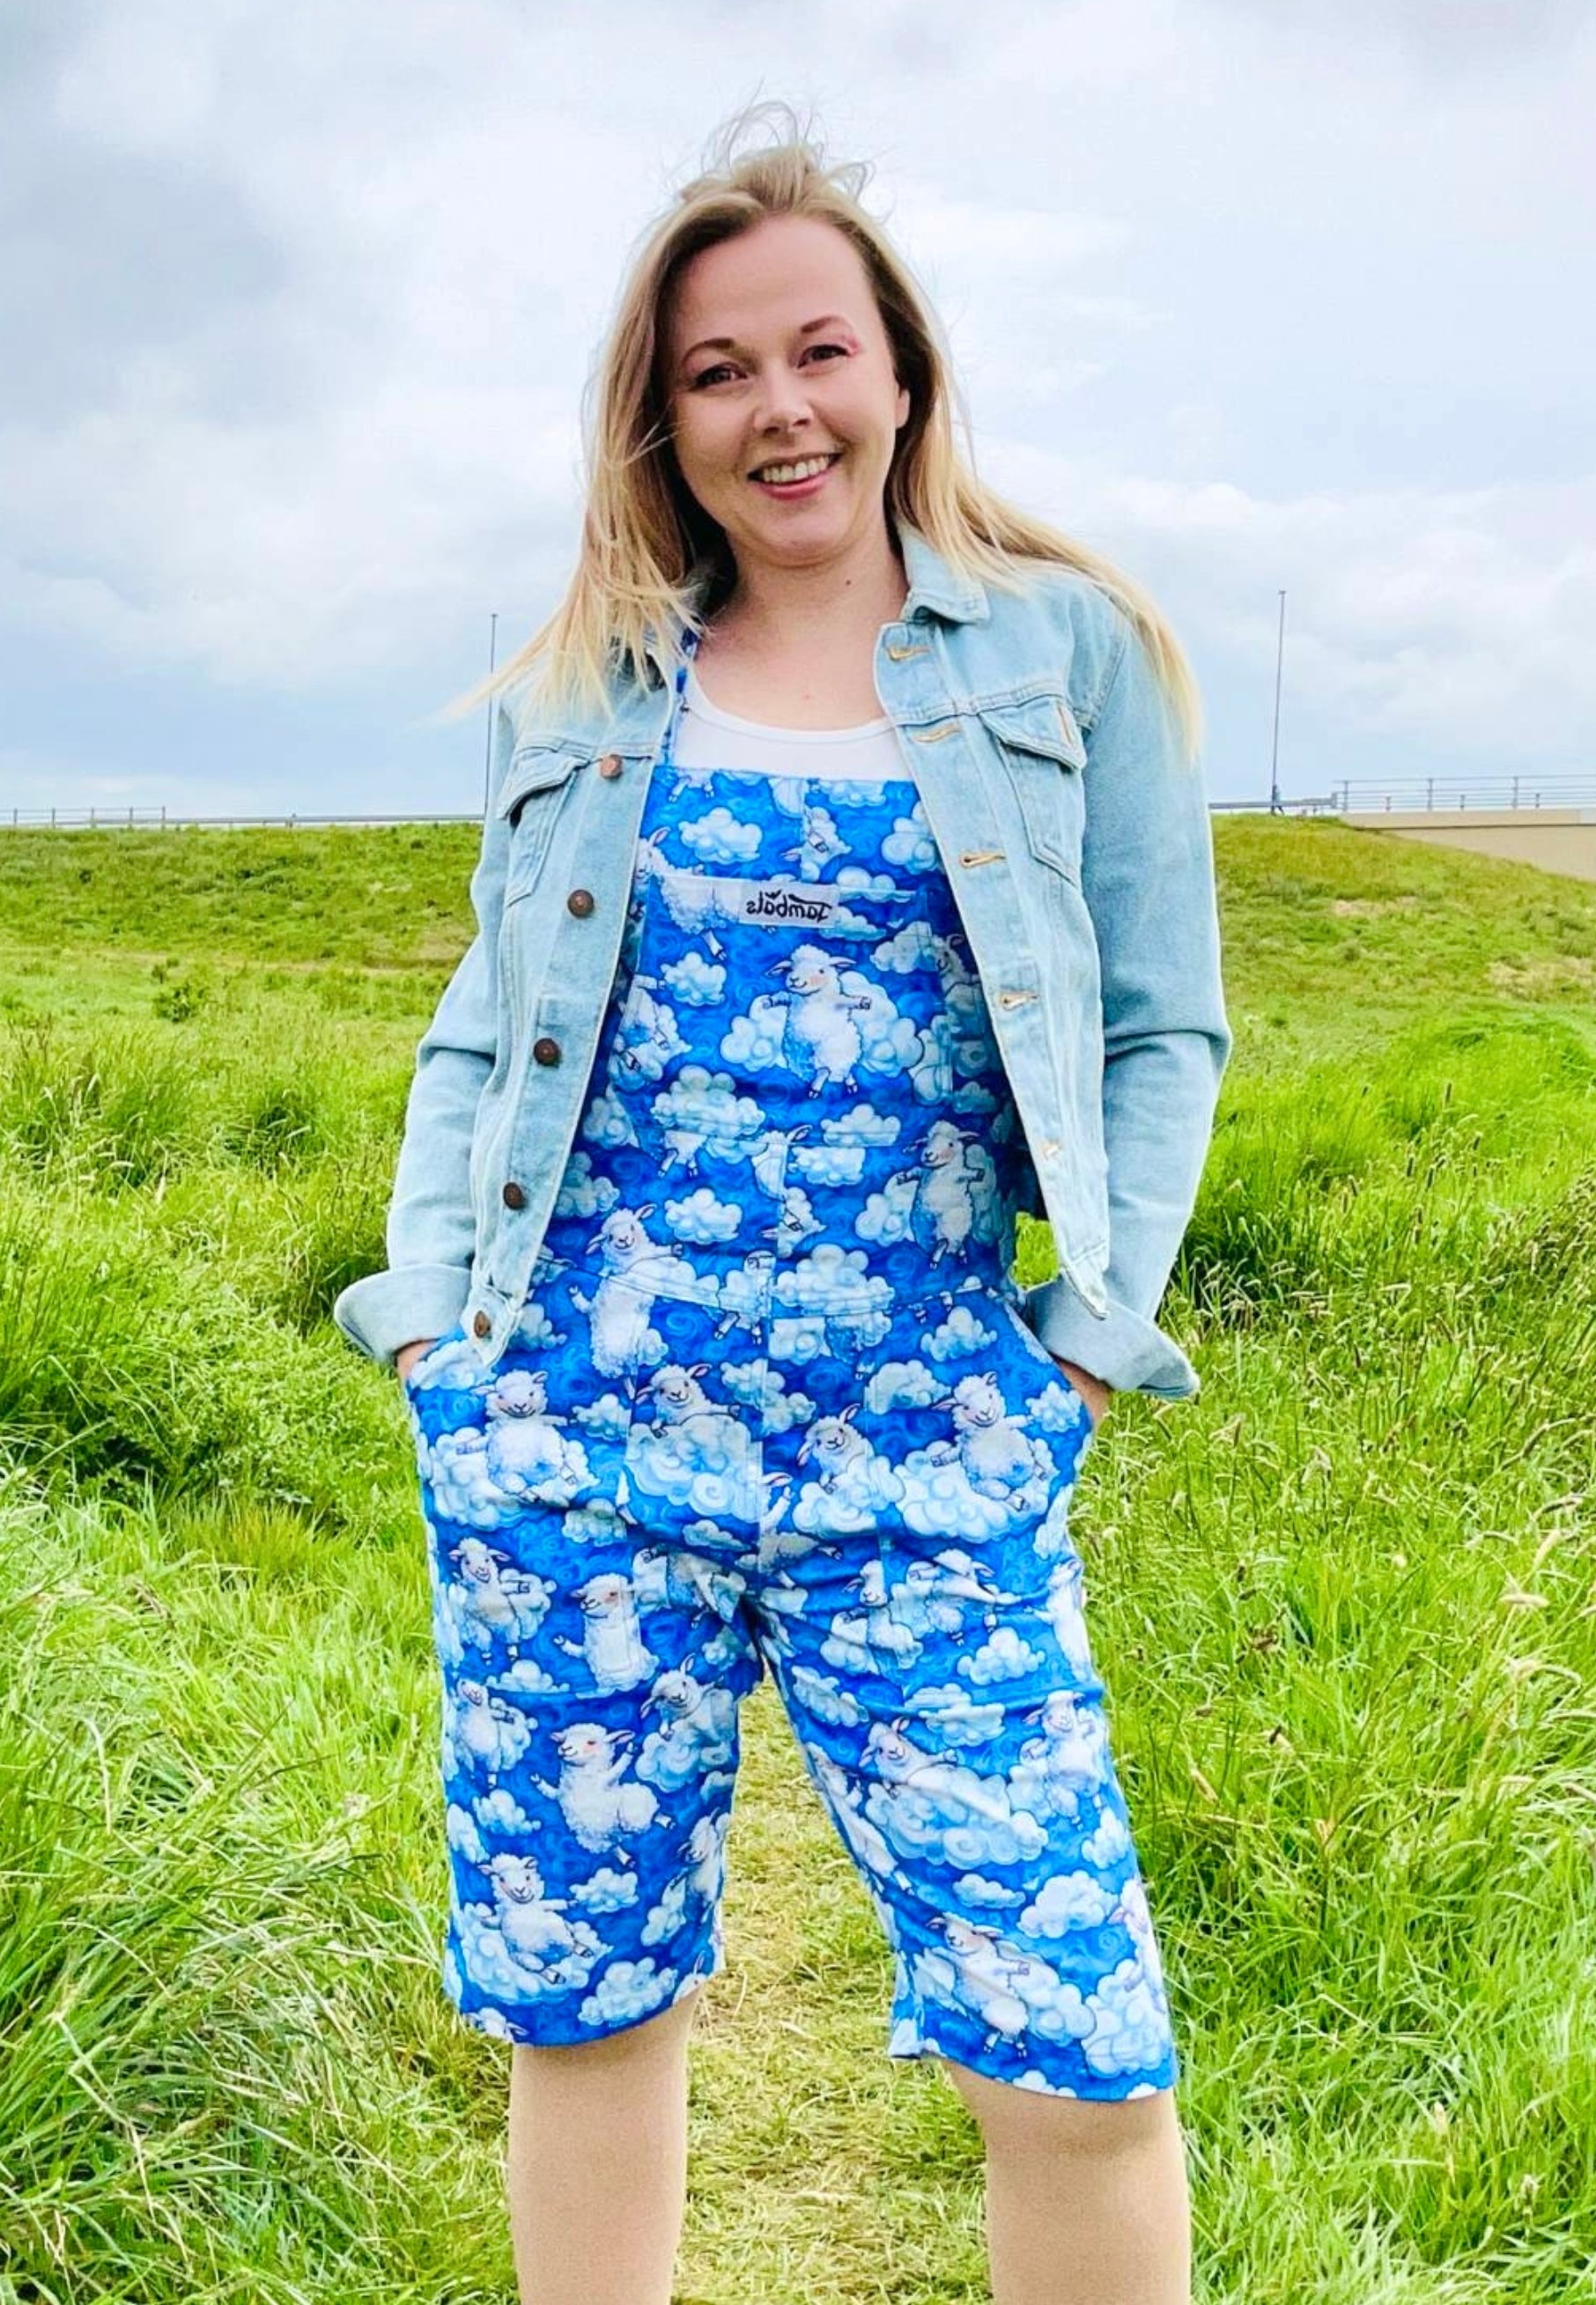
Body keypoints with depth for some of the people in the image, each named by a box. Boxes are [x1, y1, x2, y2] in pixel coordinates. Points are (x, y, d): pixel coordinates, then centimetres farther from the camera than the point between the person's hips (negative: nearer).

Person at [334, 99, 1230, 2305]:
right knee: (580, 2002, 13)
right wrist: (431, 1310, 1)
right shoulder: (573, 695, 12)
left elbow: (1159, 1033, 5)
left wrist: (1089, 1340, -4)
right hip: (563, 1432, 3)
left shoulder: (1068, 655, 6)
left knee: (1075, 2056, -3)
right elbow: (480, 1036, 14)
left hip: (926, 1457, -2)